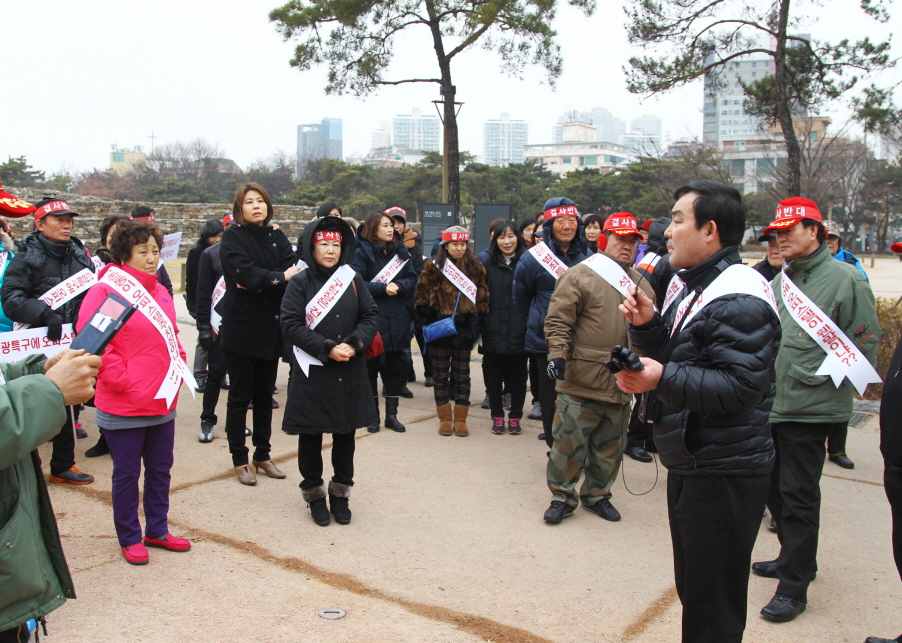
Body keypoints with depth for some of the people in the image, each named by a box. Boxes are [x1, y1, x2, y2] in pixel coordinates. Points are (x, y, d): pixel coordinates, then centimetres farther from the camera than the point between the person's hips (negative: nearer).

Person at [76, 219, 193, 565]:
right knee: (127, 473, 8)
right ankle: (129, 538, 24)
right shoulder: (105, 290, -13)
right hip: (123, 407, -7)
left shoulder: (160, 292, 9)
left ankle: (157, 530, 32)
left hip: (163, 403, 7)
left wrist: (178, 366, 8)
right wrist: (121, 379, -17)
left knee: (160, 469, 17)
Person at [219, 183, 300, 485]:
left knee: (264, 395, 12)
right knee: (240, 397, 3)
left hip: (270, 327, 5)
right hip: (241, 327, -4)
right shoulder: (233, 237, -3)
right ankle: (239, 461, 14)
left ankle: (262, 455, 24)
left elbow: (294, 273, -5)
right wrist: (279, 278, -12)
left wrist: (259, 284, -17)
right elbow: (247, 274, -19)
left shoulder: (277, 237, 10)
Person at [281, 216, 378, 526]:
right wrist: (328, 349, -19)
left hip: (351, 374, 3)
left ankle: (340, 494, 27)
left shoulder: (353, 279, 5)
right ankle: (315, 495, 25)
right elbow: (292, 326, -11)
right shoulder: (300, 283, -4)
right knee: (311, 436, 7)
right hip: (312, 373, -3)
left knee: (346, 434, 11)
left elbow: (371, 316, 2)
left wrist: (353, 344, -15)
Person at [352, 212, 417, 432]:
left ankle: (391, 414, 18)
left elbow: (412, 279, 7)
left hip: (397, 321, 4)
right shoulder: (362, 252, -5)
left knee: (396, 367, 7)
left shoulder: (400, 250, 10)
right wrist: (382, 288, -19)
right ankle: (372, 415, 17)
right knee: (370, 367, 5)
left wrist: (398, 286, -13)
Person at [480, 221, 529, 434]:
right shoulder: (488, 264, 5)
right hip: (493, 333, 1)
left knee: (518, 376, 8)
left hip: (519, 333, -1)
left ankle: (515, 417, 21)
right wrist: (480, 327, -4)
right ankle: (497, 417, 21)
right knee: (493, 375, 8)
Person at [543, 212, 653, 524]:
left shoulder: (642, 284, 15)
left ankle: (597, 494, 31)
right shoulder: (580, 275, -4)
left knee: (610, 446, 14)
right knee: (569, 443, 0)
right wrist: (557, 354, -20)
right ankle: (562, 496, 16)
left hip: (621, 384, 6)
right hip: (582, 380, -5)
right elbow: (558, 320, -9)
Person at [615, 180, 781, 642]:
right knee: (693, 589, 24)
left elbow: (740, 387, -27)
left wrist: (663, 379, -31)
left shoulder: (739, 299, -20)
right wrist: (647, 325, 1)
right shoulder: (694, 287, 15)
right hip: (690, 466, 11)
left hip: (725, 474, -10)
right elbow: (675, 358, 18)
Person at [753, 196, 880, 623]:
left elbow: (865, 344, -9)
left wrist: (824, 377, -13)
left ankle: (794, 587, 9)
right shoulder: (780, 282, 14)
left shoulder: (844, 279, -8)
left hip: (810, 410, -8)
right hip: (770, 406, 8)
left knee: (798, 496, -2)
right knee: (775, 488, 17)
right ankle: (795, 558, 37)